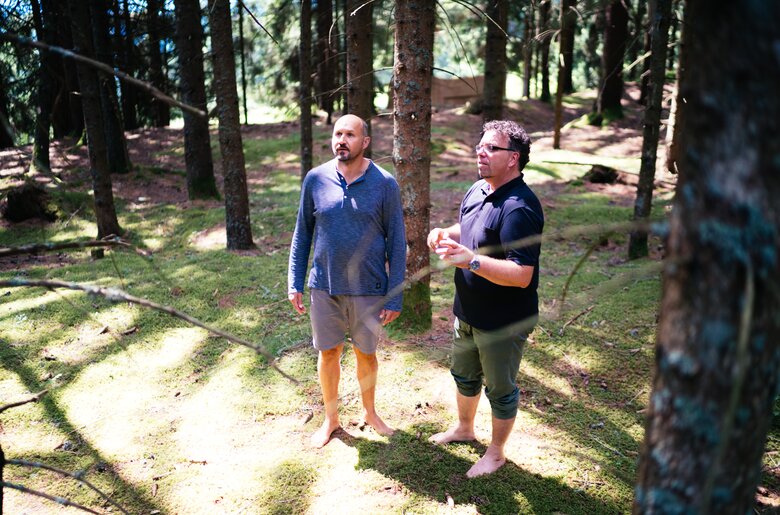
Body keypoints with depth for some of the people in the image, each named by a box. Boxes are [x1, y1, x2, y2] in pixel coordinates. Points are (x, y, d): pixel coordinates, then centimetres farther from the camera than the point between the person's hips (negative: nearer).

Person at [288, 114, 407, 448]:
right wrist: (294, 283, 2)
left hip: (368, 289, -1)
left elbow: (397, 244, -5)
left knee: (366, 354, 15)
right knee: (328, 354, 14)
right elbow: (302, 234, 6)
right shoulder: (316, 179, -3)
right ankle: (330, 418, 36)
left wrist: (395, 297, -7)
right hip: (324, 287, 2)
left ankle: (370, 412, 40)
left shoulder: (384, 184, -8)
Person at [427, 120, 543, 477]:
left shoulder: (519, 208, -28)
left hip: (503, 322, -9)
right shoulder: (477, 190, 2)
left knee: (500, 388, 13)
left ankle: (496, 453, 36)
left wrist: (470, 260, -41)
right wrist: (445, 235, -3)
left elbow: (521, 274, -33)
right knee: (464, 375, 27)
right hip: (468, 311, 9)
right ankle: (464, 428, 52)